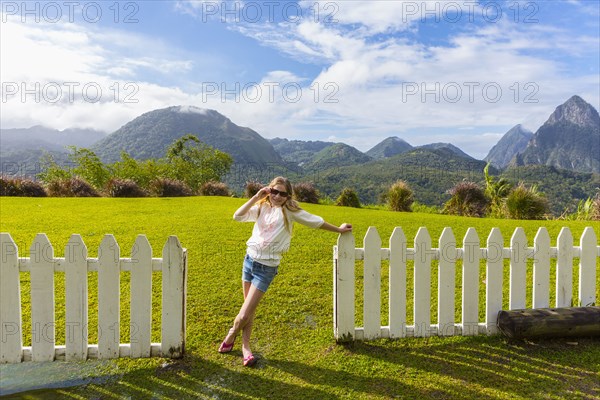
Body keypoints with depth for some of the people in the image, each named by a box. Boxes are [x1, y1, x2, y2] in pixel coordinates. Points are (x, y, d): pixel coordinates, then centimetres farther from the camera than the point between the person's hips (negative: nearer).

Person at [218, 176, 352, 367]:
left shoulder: (289, 210, -8)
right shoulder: (261, 208, 2)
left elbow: (316, 221, 0)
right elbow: (237, 216, -11)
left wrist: (338, 229, 8)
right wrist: (255, 197, -14)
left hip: (267, 267, -4)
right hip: (250, 259, 4)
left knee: (245, 314, -3)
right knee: (249, 309, 16)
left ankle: (230, 337, 27)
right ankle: (245, 346, 34)